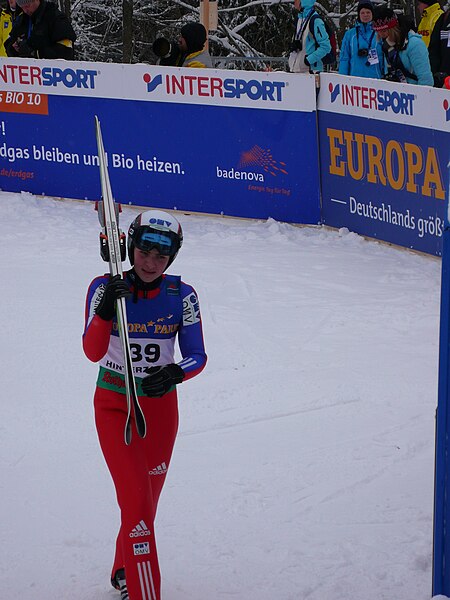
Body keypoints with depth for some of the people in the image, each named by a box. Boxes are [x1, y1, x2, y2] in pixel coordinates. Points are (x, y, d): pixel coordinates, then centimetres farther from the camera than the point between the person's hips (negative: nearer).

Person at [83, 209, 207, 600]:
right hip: (114, 404, -3)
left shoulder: (181, 295, -8)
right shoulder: (105, 287, -13)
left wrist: (176, 373, -28)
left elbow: (197, 356, -7)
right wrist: (106, 310, -42)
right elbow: (93, 352, -25)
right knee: (137, 501, -14)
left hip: (161, 404, 3)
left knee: (147, 498, 15)